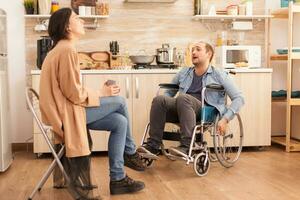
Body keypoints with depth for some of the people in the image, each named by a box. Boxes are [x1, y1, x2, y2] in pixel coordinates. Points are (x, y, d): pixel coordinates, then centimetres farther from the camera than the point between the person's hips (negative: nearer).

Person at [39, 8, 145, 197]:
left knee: (120, 122, 2)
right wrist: (101, 93, -7)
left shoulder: (63, 49, 16)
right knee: (119, 101, -9)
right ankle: (130, 153, 10)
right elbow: (74, 93, -21)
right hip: (66, 111, -10)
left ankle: (118, 179, 7)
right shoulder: (67, 50, -18)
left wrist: (98, 92, 5)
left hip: (65, 108, 10)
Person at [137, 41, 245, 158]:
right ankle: (153, 146, -29)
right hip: (181, 109, 4)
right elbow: (169, 92, 29)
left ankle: (186, 147, -39)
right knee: (159, 99, -26)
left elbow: (238, 98, 5)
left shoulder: (219, 75, 10)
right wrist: (158, 110, 9)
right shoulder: (184, 73, 22)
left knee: (183, 98, -35)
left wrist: (225, 119, -10)